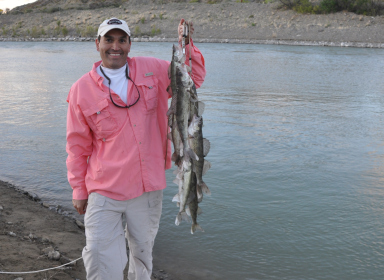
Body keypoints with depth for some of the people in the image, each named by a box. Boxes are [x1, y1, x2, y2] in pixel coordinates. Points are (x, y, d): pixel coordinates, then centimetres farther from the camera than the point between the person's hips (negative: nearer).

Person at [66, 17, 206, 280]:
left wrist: (186, 44, -7)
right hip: (104, 191, -2)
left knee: (143, 252, 20)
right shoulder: (81, 90, -3)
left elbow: (194, 78, 9)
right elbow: (77, 146, 2)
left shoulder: (152, 70, 1)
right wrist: (79, 190, 4)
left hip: (149, 188, 2)